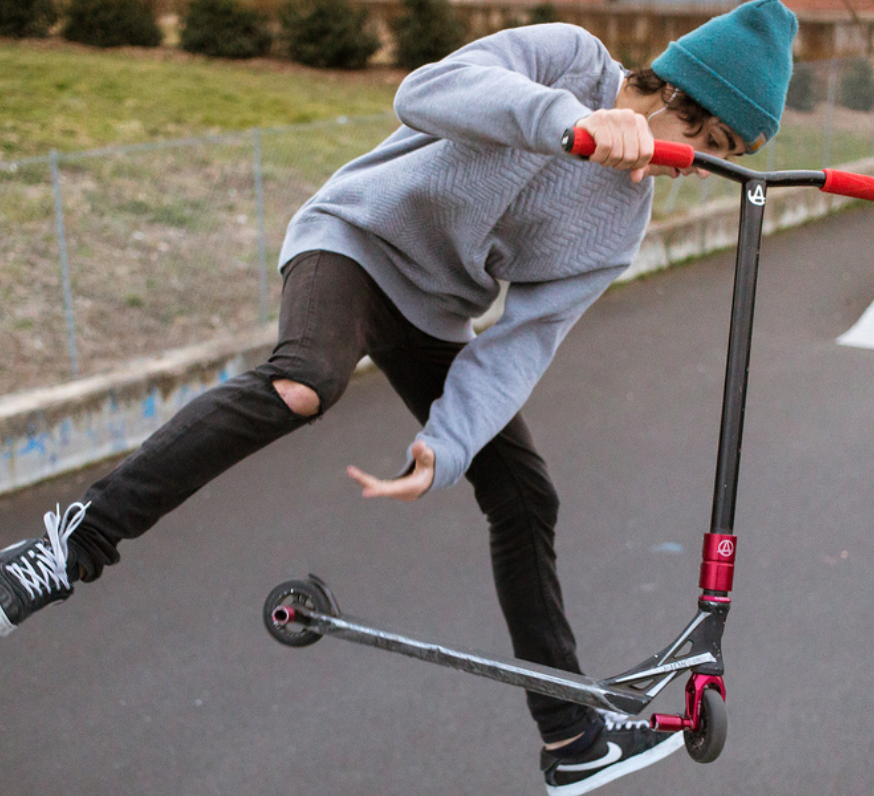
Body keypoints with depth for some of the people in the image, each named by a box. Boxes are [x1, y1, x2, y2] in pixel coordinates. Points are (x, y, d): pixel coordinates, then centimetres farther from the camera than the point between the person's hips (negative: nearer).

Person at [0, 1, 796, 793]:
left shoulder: (620, 226, -1)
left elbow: (524, 339, -10)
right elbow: (427, 93, -33)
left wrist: (446, 450, -24)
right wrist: (572, 117, -49)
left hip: (432, 315, 6)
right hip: (355, 237, -6)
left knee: (524, 496, 3)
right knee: (300, 386, -39)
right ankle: (74, 546, -28)